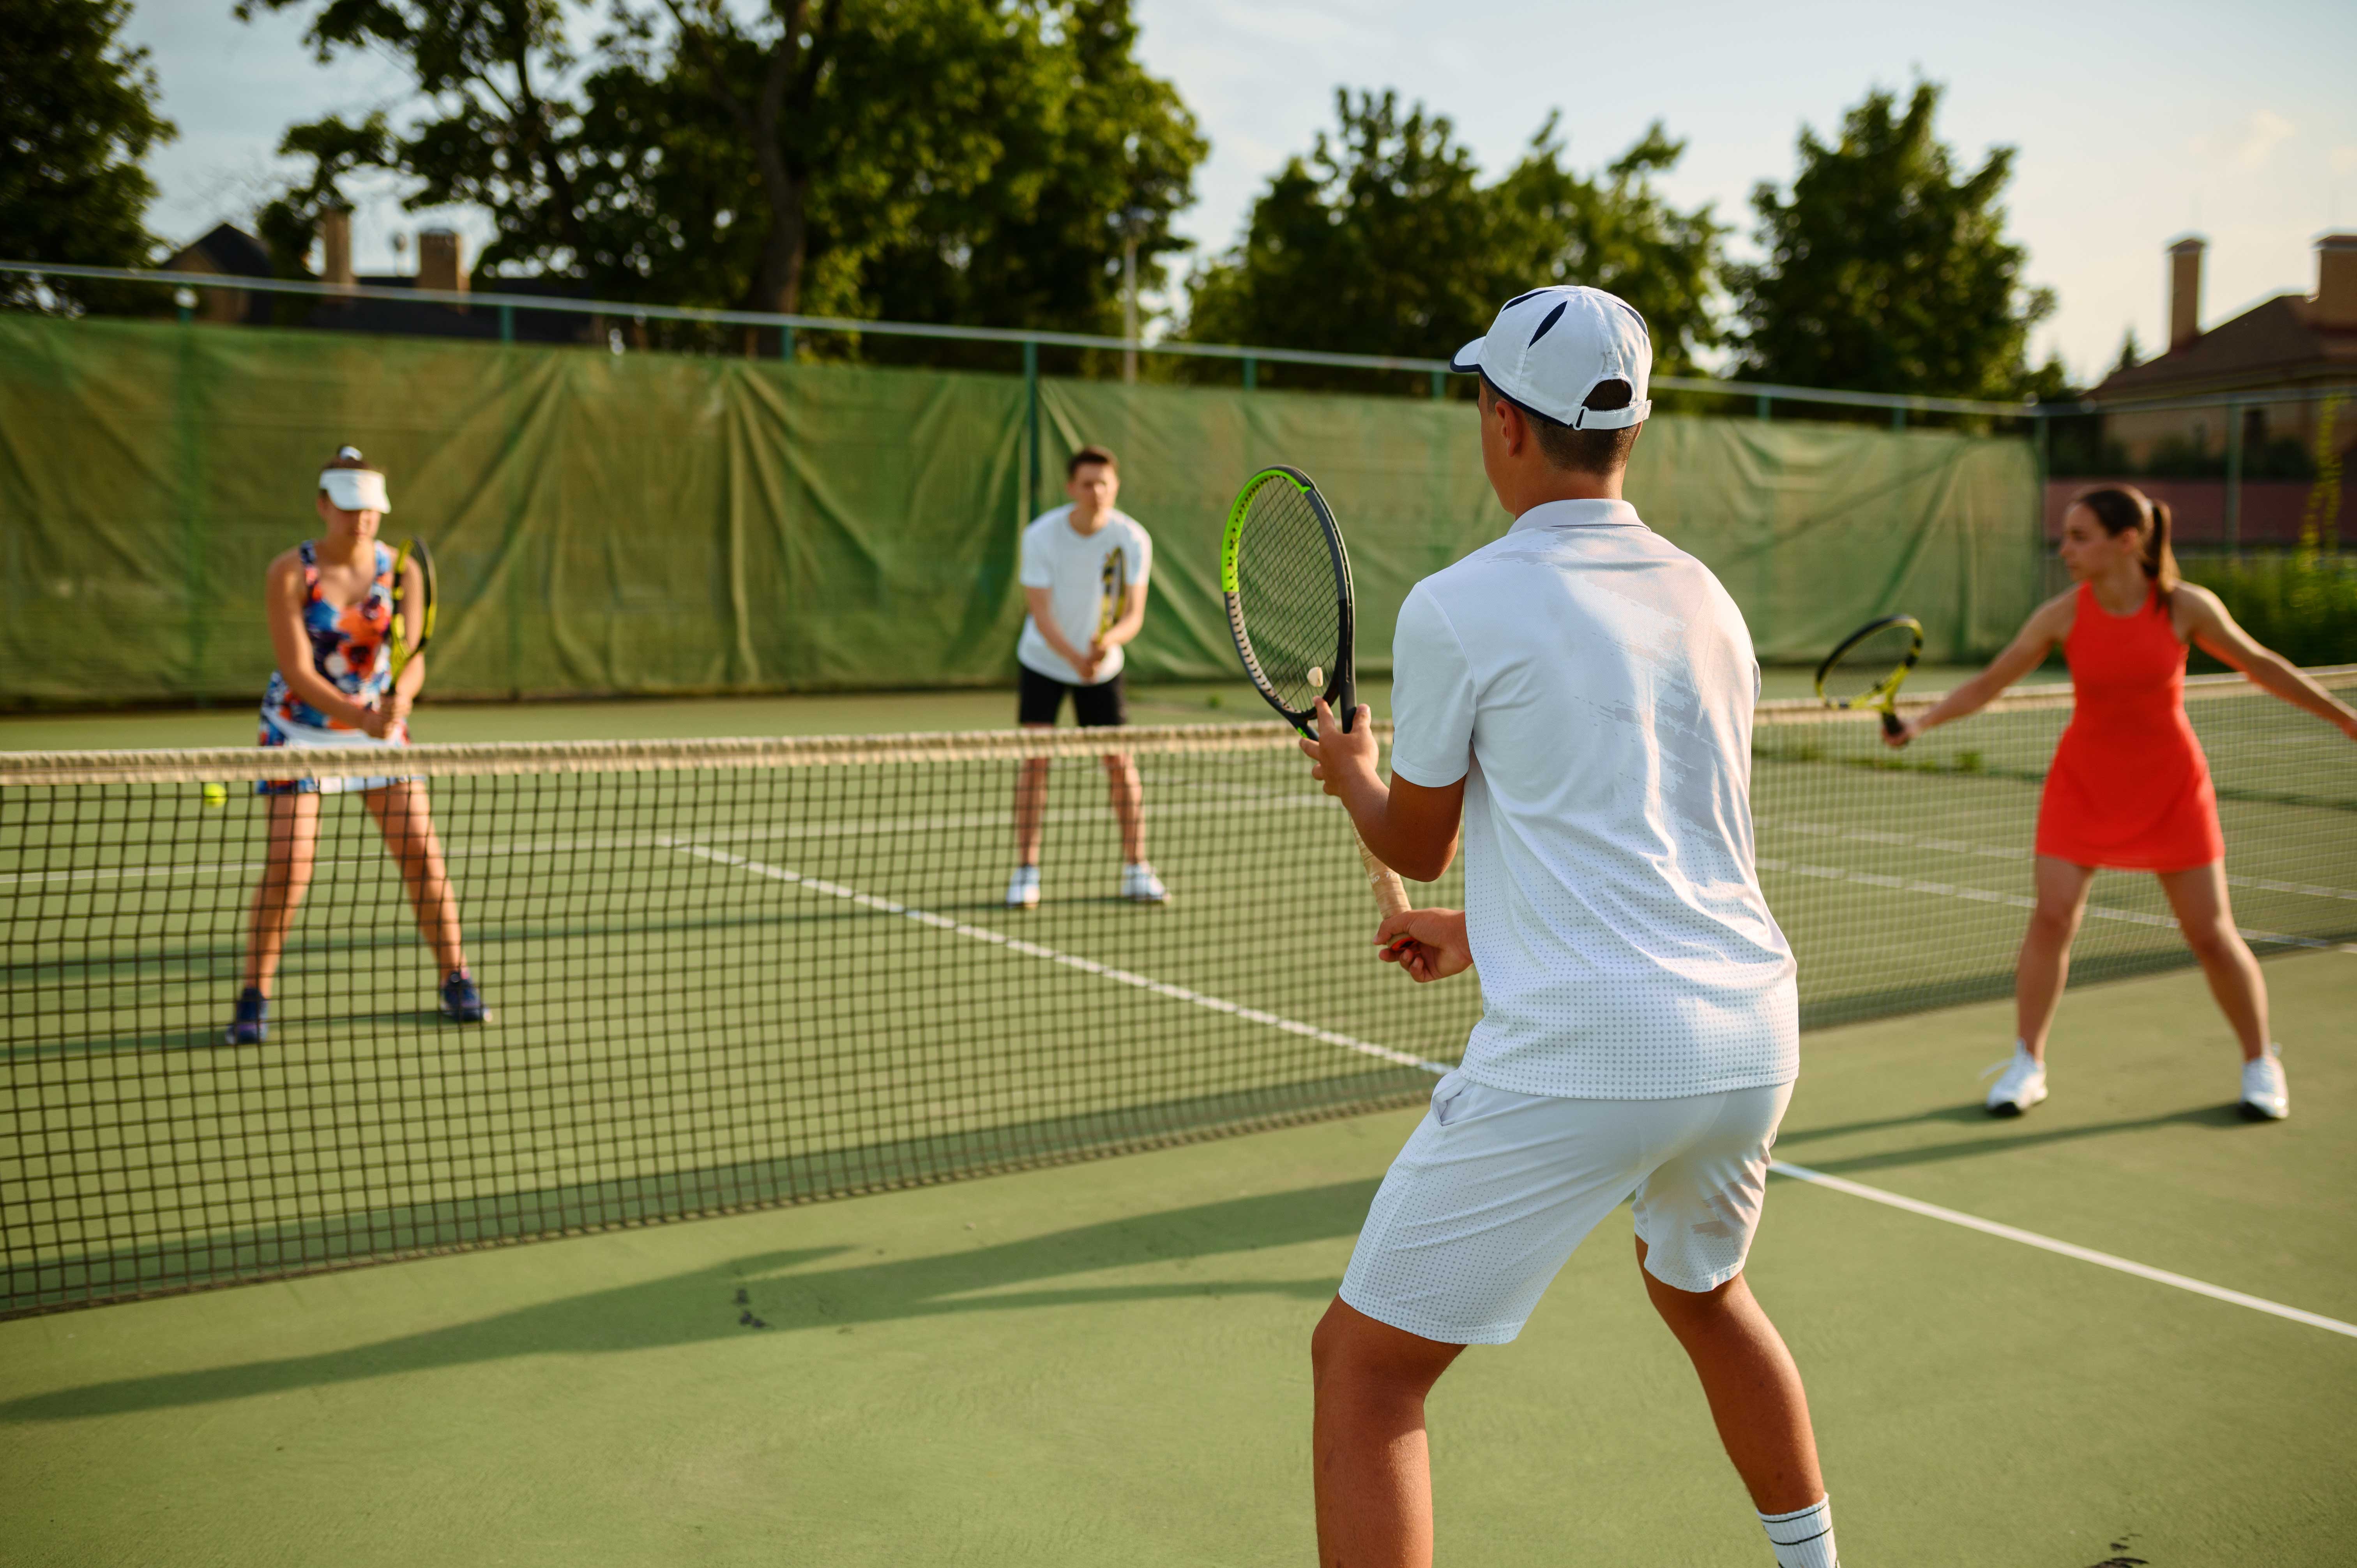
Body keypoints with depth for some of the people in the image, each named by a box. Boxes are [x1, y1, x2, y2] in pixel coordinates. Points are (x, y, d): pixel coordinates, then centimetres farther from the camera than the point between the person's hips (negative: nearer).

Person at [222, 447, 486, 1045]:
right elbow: (298, 672, -19)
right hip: (300, 729, -2)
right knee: (287, 866, -12)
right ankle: (254, 1000, 2)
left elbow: (413, 660, -13)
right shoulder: (289, 574, -15)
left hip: (380, 728, 3)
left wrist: (398, 701, -35)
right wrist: (363, 718, -33)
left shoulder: (402, 570, -7)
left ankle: (457, 982, 11)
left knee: (424, 856, -3)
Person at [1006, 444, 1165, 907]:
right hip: (1043, 662, -1)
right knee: (1035, 758, -9)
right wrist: (1076, 658, -36)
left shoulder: (1133, 539, -15)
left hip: (1103, 667, 1)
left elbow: (1134, 613, -13)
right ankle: (1026, 872, -1)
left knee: (1119, 760, -2)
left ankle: (1136, 869, 9)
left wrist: (1111, 639, -35)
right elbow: (1041, 613, -20)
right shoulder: (1041, 536, -19)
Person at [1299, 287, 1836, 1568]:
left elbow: (1417, 846, 6)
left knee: (1364, 1368, 4)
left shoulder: (1457, 607, -7)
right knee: (1705, 1293, 35)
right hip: (1752, 1028, 7)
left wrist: (1350, 773, 28)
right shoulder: (1707, 600, 12)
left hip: (1580, 1053, -7)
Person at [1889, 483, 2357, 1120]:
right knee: (2052, 916, -10)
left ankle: (2261, 1063, 24)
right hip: (2084, 783, 1)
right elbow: (1985, 685, -7)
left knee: (2212, 935, 2)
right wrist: (1920, 721, -22)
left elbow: (2260, 664, 1)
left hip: (2171, 788, 0)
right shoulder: (2062, 616, -13)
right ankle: (2027, 1065, 4)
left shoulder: (2187, 607, -14)